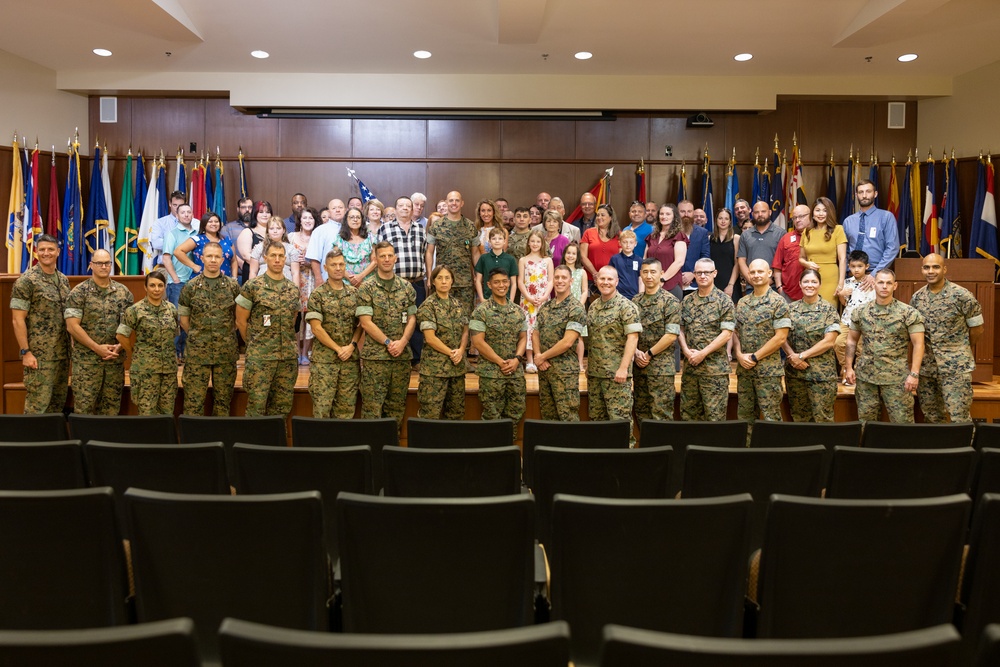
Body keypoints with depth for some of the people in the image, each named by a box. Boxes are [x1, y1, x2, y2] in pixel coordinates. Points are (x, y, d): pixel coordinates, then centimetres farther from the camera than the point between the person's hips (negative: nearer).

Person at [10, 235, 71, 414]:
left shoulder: (64, 280, 11)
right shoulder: (26, 281, -9)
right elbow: (18, 320, -11)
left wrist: (71, 346, 11)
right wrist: (25, 352, -16)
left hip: (62, 353, 6)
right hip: (39, 355, -6)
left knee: (58, 402, 12)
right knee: (38, 405, -3)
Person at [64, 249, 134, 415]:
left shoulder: (123, 292, 8)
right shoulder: (79, 292, -2)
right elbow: (72, 326, -8)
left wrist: (120, 346, -9)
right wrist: (97, 348, -13)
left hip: (116, 360, 3)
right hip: (86, 360, -3)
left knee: (112, 407, 8)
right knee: (84, 407, -1)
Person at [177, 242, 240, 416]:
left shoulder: (233, 286, 3)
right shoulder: (191, 287, 2)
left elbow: (240, 316, 11)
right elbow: (184, 320, 9)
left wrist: (227, 335, 7)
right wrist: (198, 337, 8)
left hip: (226, 353, 1)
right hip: (197, 353, -1)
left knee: (223, 399, 9)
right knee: (193, 400, 1)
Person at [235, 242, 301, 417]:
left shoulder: (293, 289, 10)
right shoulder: (252, 286, -3)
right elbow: (241, 321, 2)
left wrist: (288, 345, 12)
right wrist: (255, 343, 7)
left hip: (289, 357, 4)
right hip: (259, 357, -4)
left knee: (283, 406, 8)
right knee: (256, 404, -2)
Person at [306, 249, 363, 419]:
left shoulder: (354, 293, 9)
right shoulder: (317, 295, -3)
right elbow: (316, 328, -8)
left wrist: (352, 345, -6)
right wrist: (338, 349, -10)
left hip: (351, 359, 3)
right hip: (324, 359, -3)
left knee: (346, 405, 6)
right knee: (322, 405, -2)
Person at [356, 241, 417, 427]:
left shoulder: (406, 287, 10)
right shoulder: (367, 288, -2)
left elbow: (412, 318, 8)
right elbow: (366, 322, -7)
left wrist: (402, 342, -7)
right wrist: (388, 342, -12)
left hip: (402, 355, 4)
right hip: (375, 355, -4)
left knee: (397, 404, 10)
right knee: (372, 405, -2)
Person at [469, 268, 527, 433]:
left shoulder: (518, 311, 9)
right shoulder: (481, 311, -7)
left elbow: (523, 337, 10)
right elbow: (478, 342, -12)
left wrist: (517, 359, -8)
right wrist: (501, 362, -15)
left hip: (516, 372, 5)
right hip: (491, 372, -5)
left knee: (515, 413, 11)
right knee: (492, 416, 2)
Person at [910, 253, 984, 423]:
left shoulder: (962, 296, -8)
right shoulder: (916, 298, 4)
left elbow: (977, 329, 1)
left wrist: (960, 349, 11)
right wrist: (923, 347, 7)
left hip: (956, 367, -4)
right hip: (926, 366, 5)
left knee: (960, 418, -5)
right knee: (931, 417, 13)